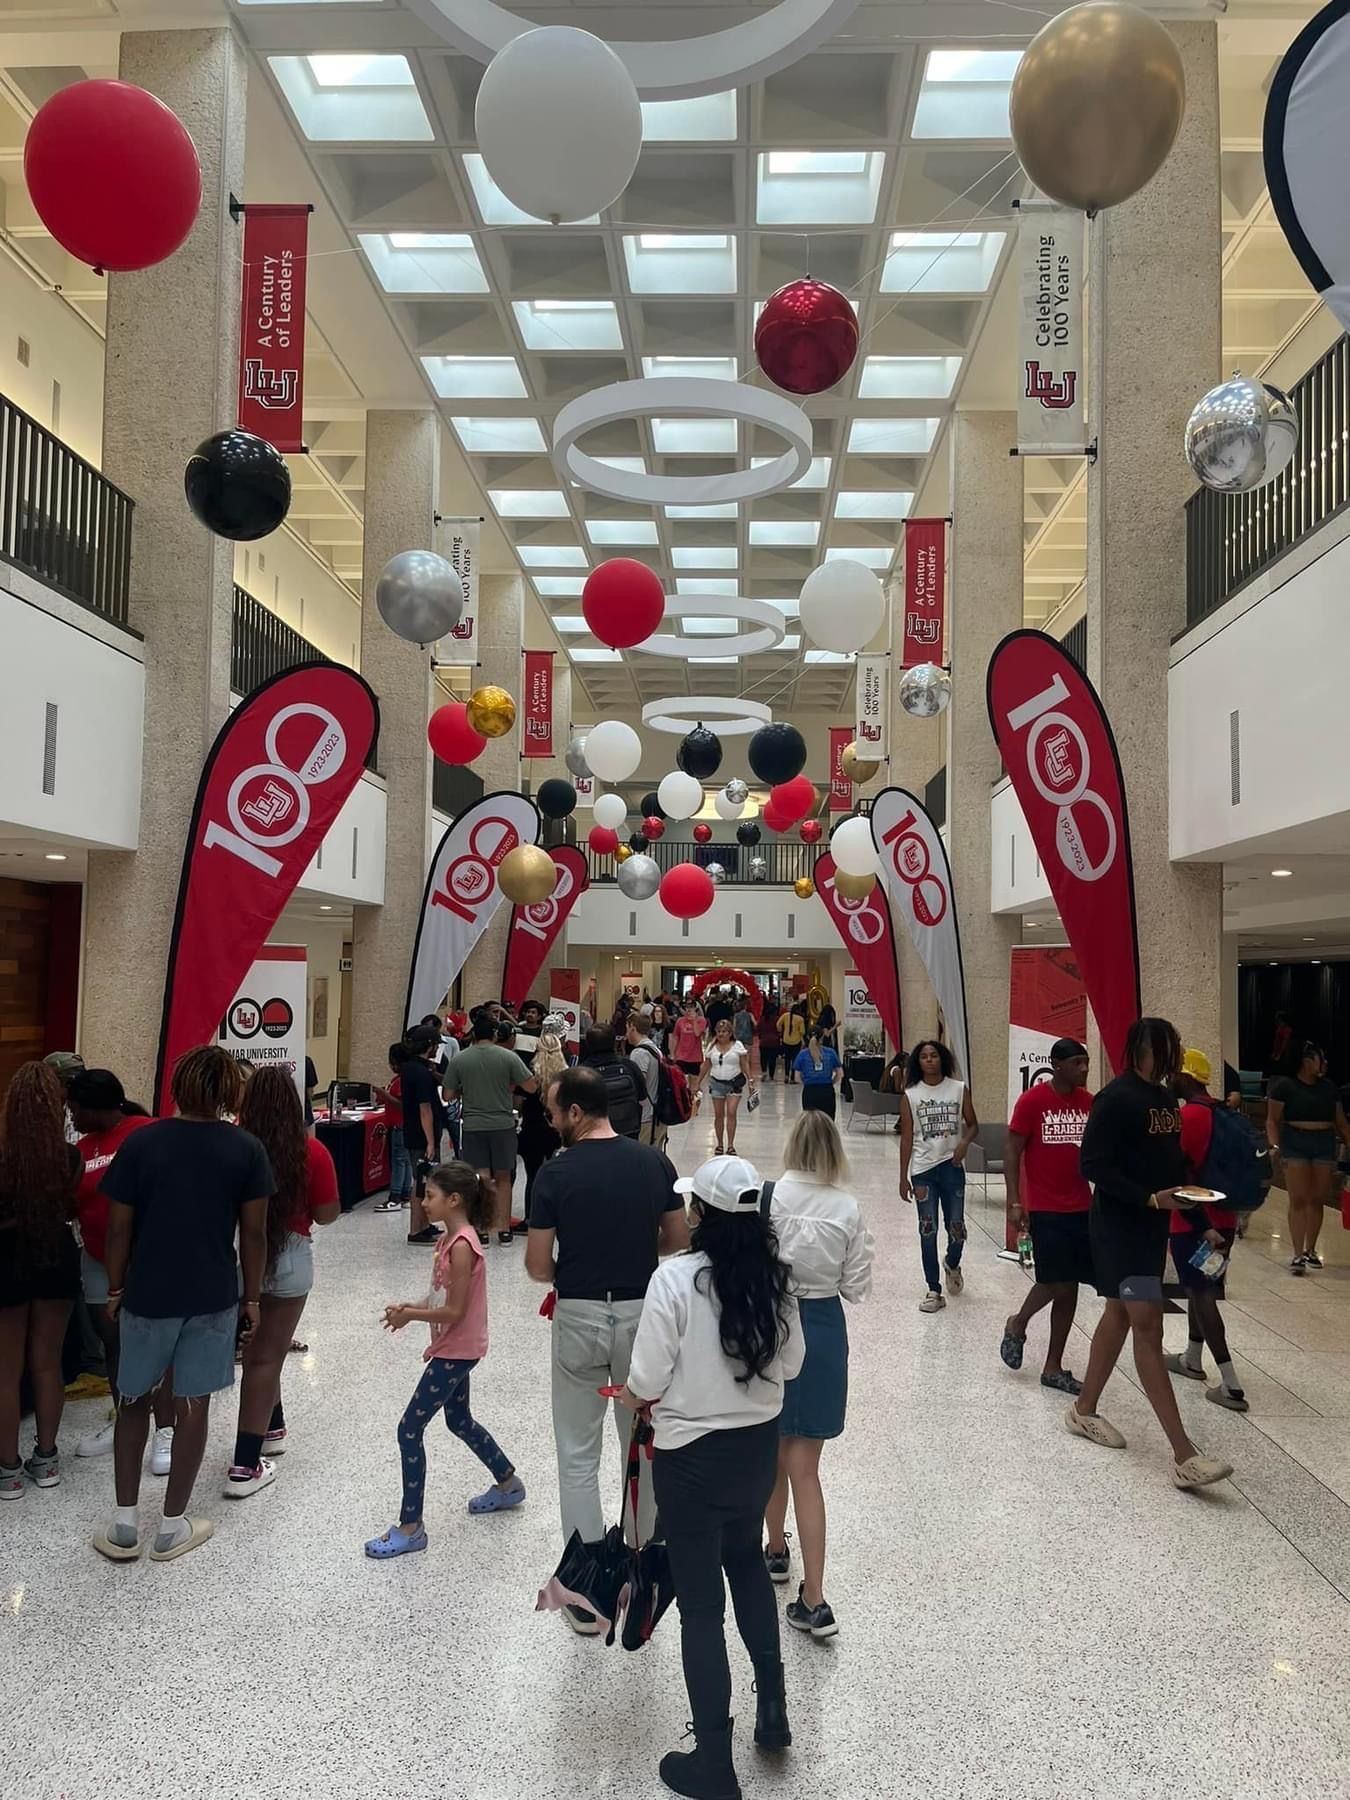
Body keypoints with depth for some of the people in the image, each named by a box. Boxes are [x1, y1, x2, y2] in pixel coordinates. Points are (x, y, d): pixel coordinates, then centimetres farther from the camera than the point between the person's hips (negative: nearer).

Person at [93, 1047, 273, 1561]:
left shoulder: (141, 1143, -9)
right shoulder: (246, 1149, -8)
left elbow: (119, 1227, -5)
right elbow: (253, 1233, -5)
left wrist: (115, 1289, 8)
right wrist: (252, 1296, 6)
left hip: (148, 1294, 0)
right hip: (213, 1296, 0)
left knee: (134, 1401, 17)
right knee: (193, 1405, 10)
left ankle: (124, 1525, 20)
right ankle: (172, 1526, 19)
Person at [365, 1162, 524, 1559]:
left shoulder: (461, 1246, -25)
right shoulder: (452, 1238, 5)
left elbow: (454, 1310, -24)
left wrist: (410, 1315, -13)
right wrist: (411, 1306, -2)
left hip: (457, 1352, -10)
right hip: (455, 1349, 10)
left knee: (410, 1429, -4)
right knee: (459, 1421, 25)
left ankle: (410, 1527, 5)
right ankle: (508, 1485, 42)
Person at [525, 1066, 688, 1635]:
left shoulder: (556, 1173, -13)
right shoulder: (654, 1162, -4)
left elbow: (537, 1265, -8)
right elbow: (678, 1238, 5)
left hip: (579, 1317, -3)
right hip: (642, 1313, 3)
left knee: (578, 1458, 11)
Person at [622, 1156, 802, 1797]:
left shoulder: (675, 1279, -22)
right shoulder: (775, 1275, -7)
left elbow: (646, 1385, -18)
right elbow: (791, 1363, 4)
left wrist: (630, 1394, 4)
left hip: (692, 1458, -5)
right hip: (759, 1447, 5)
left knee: (701, 1604, 10)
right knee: (746, 1564, 31)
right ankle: (771, 1707, 40)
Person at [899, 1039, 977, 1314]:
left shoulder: (959, 1089, 0)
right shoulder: (910, 1095, 0)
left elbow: (972, 1124, 9)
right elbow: (906, 1137, 2)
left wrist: (964, 1142, -14)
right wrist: (903, 1177, 1)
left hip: (952, 1166, 0)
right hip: (923, 1169, 0)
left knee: (957, 1228, 2)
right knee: (928, 1231, 2)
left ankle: (952, 1264, 37)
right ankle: (934, 1291, 12)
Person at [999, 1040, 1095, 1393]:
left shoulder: (1089, 1103, 5)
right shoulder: (1032, 1101, -10)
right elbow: (1012, 1151, -7)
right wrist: (1014, 1202, -13)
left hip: (1081, 1208, 5)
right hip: (1045, 1209, -5)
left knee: (1069, 1287, 8)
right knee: (1056, 1282, -8)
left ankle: (1053, 1368, 18)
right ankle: (1018, 1324, 23)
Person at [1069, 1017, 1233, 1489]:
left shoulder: (1165, 1096, 9)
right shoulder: (1116, 1098, -16)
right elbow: (1093, 1164, -19)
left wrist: (1185, 1190, 3)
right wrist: (1150, 1198, -22)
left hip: (1153, 1222, 9)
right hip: (1120, 1224, -9)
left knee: (1121, 1313, 16)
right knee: (1147, 1323, -10)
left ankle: (1083, 1410, 31)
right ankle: (1183, 1456, -11)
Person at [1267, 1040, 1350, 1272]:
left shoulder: (1329, 1087, 11)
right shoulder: (1284, 1085, -4)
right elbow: (1273, 1120, -4)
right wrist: (1274, 1146, -16)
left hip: (1325, 1143, 4)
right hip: (1295, 1144, -4)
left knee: (1318, 1199, 6)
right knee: (1298, 1199, -7)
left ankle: (1310, 1249, 20)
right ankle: (1297, 1254, -7)